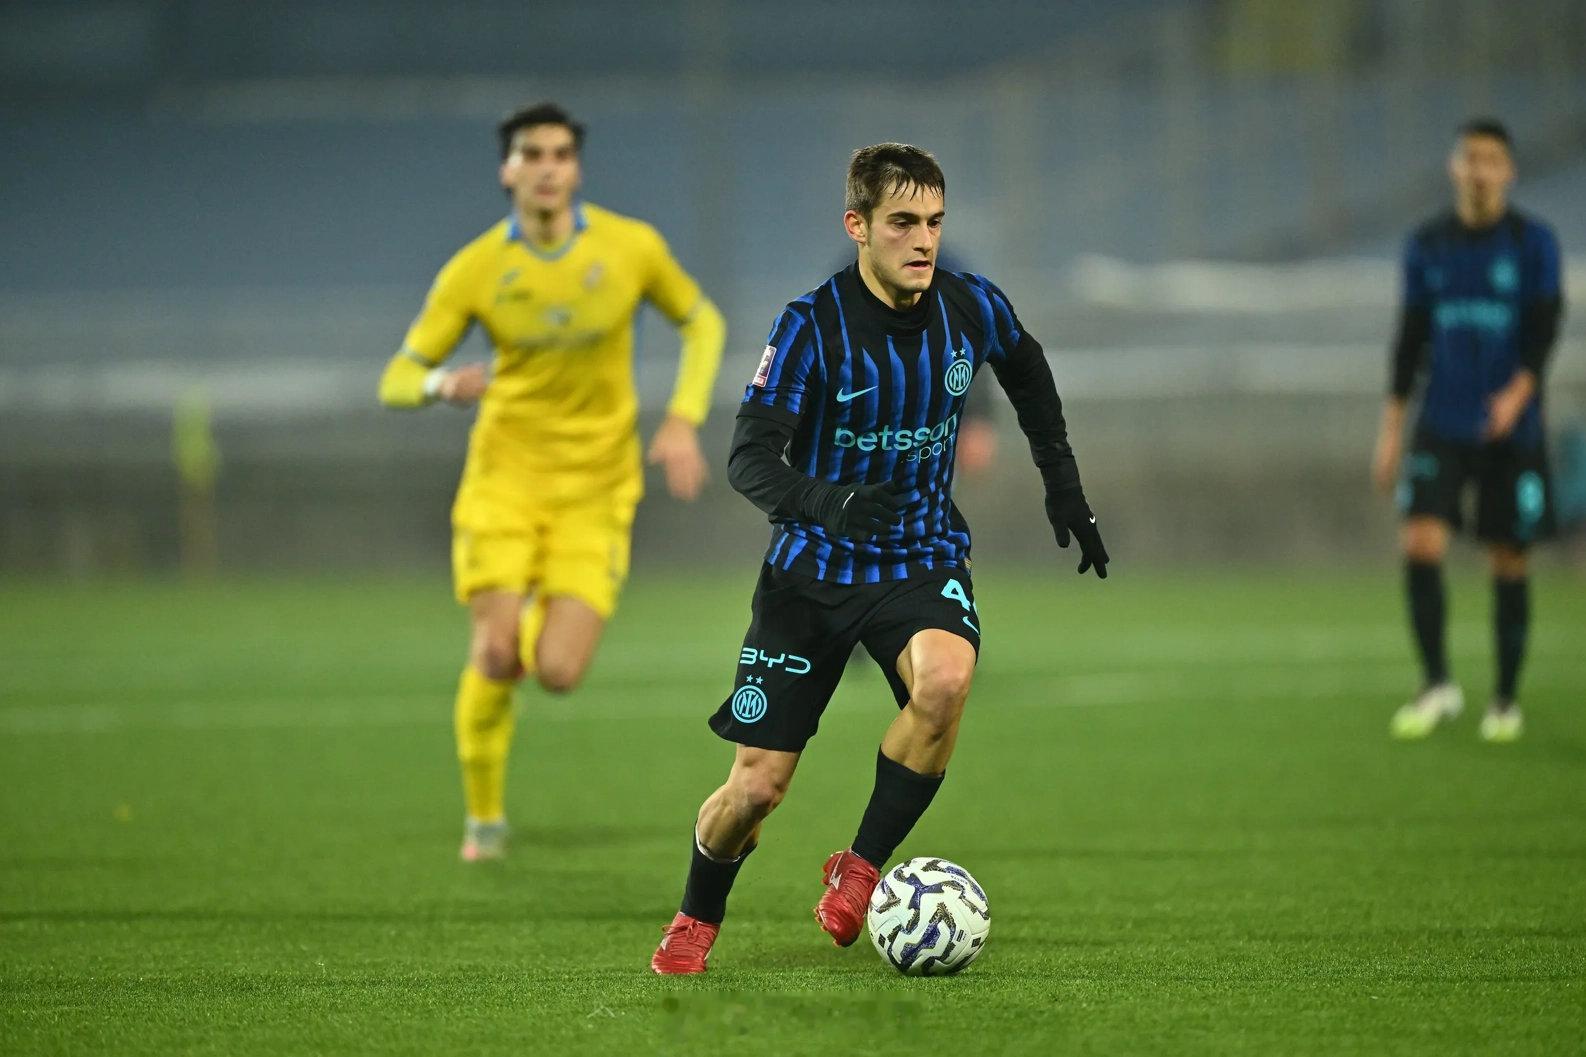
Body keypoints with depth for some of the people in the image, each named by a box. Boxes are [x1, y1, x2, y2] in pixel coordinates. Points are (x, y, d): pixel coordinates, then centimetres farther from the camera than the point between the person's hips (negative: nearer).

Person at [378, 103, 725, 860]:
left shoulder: (631, 248, -5)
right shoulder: (475, 270, -7)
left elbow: (702, 321, 12)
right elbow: (397, 379, -3)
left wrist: (683, 421, -2)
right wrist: (441, 384, -28)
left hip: (596, 488, 0)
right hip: (505, 474, 0)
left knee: (557, 673, -12)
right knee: (497, 655, -13)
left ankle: (549, 622, 28)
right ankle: (484, 817, 11)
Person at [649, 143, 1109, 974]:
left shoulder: (972, 309, -5)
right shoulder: (813, 325, -16)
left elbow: (1029, 376, 19)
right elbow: (749, 457, -23)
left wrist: (1064, 491, 17)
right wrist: (828, 503, -42)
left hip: (922, 560, 2)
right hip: (814, 564, -2)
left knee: (945, 678, -34)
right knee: (756, 785, -4)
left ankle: (859, 871, -15)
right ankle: (696, 921, 29)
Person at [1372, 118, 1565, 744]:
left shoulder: (1533, 243, -1)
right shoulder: (1426, 246, 8)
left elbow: (1545, 329, -7)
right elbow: (1411, 336, 12)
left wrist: (1517, 393, -24)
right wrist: (1391, 428, 9)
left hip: (1512, 429, -2)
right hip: (1442, 427, 2)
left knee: (1509, 563, 2)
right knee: (1420, 544, -14)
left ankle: (1506, 699, 15)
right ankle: (1437, 685, -5)